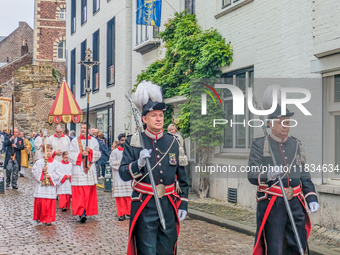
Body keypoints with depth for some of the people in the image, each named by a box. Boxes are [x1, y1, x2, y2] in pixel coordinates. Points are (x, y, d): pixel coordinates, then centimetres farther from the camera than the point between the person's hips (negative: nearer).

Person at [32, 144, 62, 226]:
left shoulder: (55, 163, 4)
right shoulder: (39, 162, 5)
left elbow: (58, 174, 0)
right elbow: (34, 171, 1)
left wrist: (50, 176, -12)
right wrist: (42, 171, -12)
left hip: (51, 186, 0)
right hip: (41, 185, 0)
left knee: (50, 203, -3)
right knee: (40, 202, 3)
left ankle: (48, 219, 2)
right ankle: (38, 217, 25)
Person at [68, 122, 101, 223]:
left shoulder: (93, 141, 10)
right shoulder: (75, 141, 6)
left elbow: (98, 154, 5)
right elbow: (71, 155, 0)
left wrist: (90, 151, -12)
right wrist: (81, 154, -13)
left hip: (90, 169, 2)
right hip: (78, 169, -2)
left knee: (89, 192, 2)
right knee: (79, 192, -8)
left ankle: (86, 211, 12)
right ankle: (81, 212, -12)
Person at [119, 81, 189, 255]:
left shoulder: (173, 142, 6)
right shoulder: (133, 142, -2)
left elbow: (182, 177, 11)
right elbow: (123, 174, -5)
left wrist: (183, 204, 7)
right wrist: (139, 163, -23)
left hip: (168, 206, 3)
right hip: (144, 207, -3)